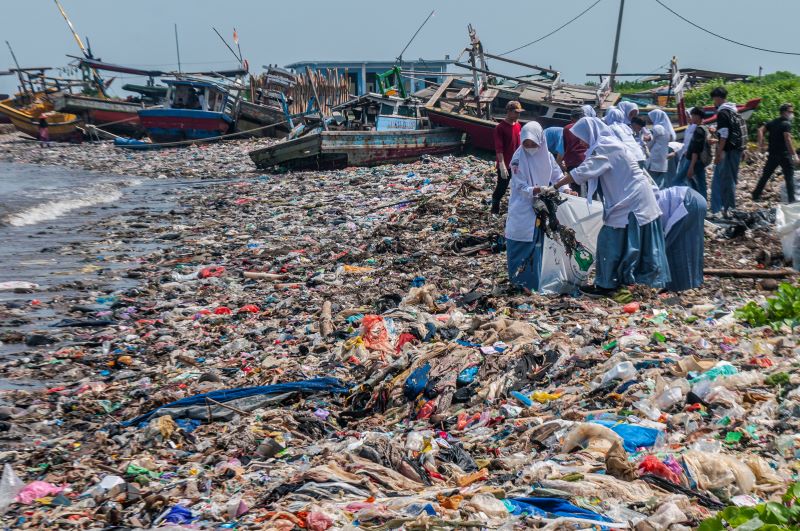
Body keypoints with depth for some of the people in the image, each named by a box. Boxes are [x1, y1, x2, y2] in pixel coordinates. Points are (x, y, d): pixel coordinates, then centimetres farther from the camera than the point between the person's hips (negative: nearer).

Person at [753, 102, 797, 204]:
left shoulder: (772, 122, 11)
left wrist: (761, 145, 0)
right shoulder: (787, 124, -12)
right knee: (789, 177, 0)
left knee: (766, 175, 15)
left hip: (773, 155, 7)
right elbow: (787, 140, -22)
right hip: (785, 155, -7)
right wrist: (794, 155, -23)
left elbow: (760, 130, 3)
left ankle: (756, 195, 19)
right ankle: (791, 199, -1)